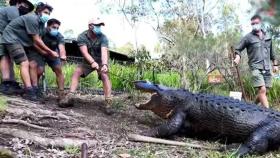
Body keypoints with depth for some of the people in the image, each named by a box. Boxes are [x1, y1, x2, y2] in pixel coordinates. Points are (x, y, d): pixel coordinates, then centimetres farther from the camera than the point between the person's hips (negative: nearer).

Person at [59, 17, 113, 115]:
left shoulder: (103, 37, -21)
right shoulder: (82, 36, -19)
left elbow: (104, 52, -35)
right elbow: (84, 52, -31)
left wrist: (105, 64, -54)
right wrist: (92, 62, -49)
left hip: (100, 61, -2)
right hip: (88, 61, 2)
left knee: (105, 76, -24)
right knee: (76, 72, -17)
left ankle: (108, 103, -26)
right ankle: (69, 97, -19)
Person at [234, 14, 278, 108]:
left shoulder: (267, 37, 13)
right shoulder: (248, 37, -1)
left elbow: (271, 52, 22)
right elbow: (238, 49, 2)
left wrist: (275, 64, 23)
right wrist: (238, 57, -18)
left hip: (267, 68, 5)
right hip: (256, 68, -5)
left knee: (265, 91, 8)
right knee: (262, 90, -16)